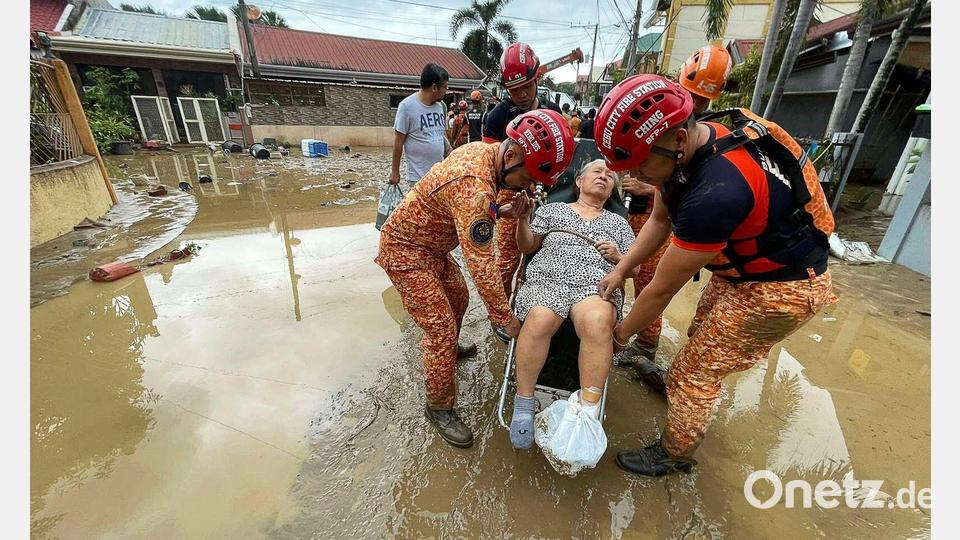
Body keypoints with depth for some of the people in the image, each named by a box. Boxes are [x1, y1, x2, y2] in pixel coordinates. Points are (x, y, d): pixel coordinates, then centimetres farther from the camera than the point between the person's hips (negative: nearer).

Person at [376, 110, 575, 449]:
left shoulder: (482, 150, -5)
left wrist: (499, 211, -3)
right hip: (406, 250, -9)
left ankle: (446, 349, 50)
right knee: (441, 328, -7)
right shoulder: (474, 186, -35)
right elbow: (481, 264, -31)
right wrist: (506, 319, -21)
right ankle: (439, 407, 13)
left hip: (432, 244, 9)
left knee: (458, 299, 23)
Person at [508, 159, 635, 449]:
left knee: (597, 322, -37)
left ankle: (589, 412, -27)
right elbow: (526, 247, 16)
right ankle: (523, 403, -18)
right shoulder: (552, 209, 25)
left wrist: (617, 257, 4)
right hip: (548, 278, 0)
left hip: (597, 284, 1)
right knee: (540, 320, -36)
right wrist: (523, 219, -1)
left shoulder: (619, 223, 30)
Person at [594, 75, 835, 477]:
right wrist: (620, 270, -3)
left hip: (780, 289, -8)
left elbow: (662, 289, -28)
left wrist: (621, 334, -12)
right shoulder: (685, 148, -12)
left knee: (694, 371, 2)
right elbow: (660, 220, 3)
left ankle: (673, 455, 25)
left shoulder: (715, 192, -39)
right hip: (743, 267, 8)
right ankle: (680, 389, 50)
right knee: (700, 339, 24)